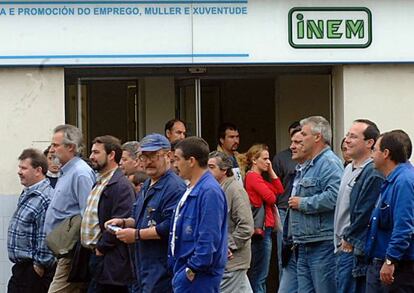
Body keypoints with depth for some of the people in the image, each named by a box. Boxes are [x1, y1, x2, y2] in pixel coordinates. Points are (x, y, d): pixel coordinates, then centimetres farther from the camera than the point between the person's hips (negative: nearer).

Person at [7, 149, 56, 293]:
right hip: (21, 267, 10)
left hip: (34, 270, -10)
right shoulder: (26, 194, 14)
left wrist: (40, 265, -18)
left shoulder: (45, 199, -19)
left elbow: (46, 236, -22)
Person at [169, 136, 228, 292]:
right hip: (184, 272, 10)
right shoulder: (192, 190, 15)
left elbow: (209, 238, -22)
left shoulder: (209, 192, -17)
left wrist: (193, 270, -18)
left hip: (197, 277, -10)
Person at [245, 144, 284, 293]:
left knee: (255, 275, 14)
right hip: (261, 229, -10)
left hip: (264, 228, 10)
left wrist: (271, 171, 10)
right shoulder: (253, 177, -13)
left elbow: (279, 190, 17)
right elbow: (271, 197, -19)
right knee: (260, 276, -8)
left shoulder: (257, 177, 18)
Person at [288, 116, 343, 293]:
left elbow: (333, 197, -28)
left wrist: (302, 203, -16)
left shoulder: (330, 163, -12)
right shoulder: (308, 166, 20)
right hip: (305, 245, 10)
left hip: (323, 245, -10)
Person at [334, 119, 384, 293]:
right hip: (343, 246, 10)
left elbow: (366, 214, -21)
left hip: (354, 251, -10)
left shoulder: (373, 174, -17)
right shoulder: (350, 169, 16)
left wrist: (348, 239, -10)